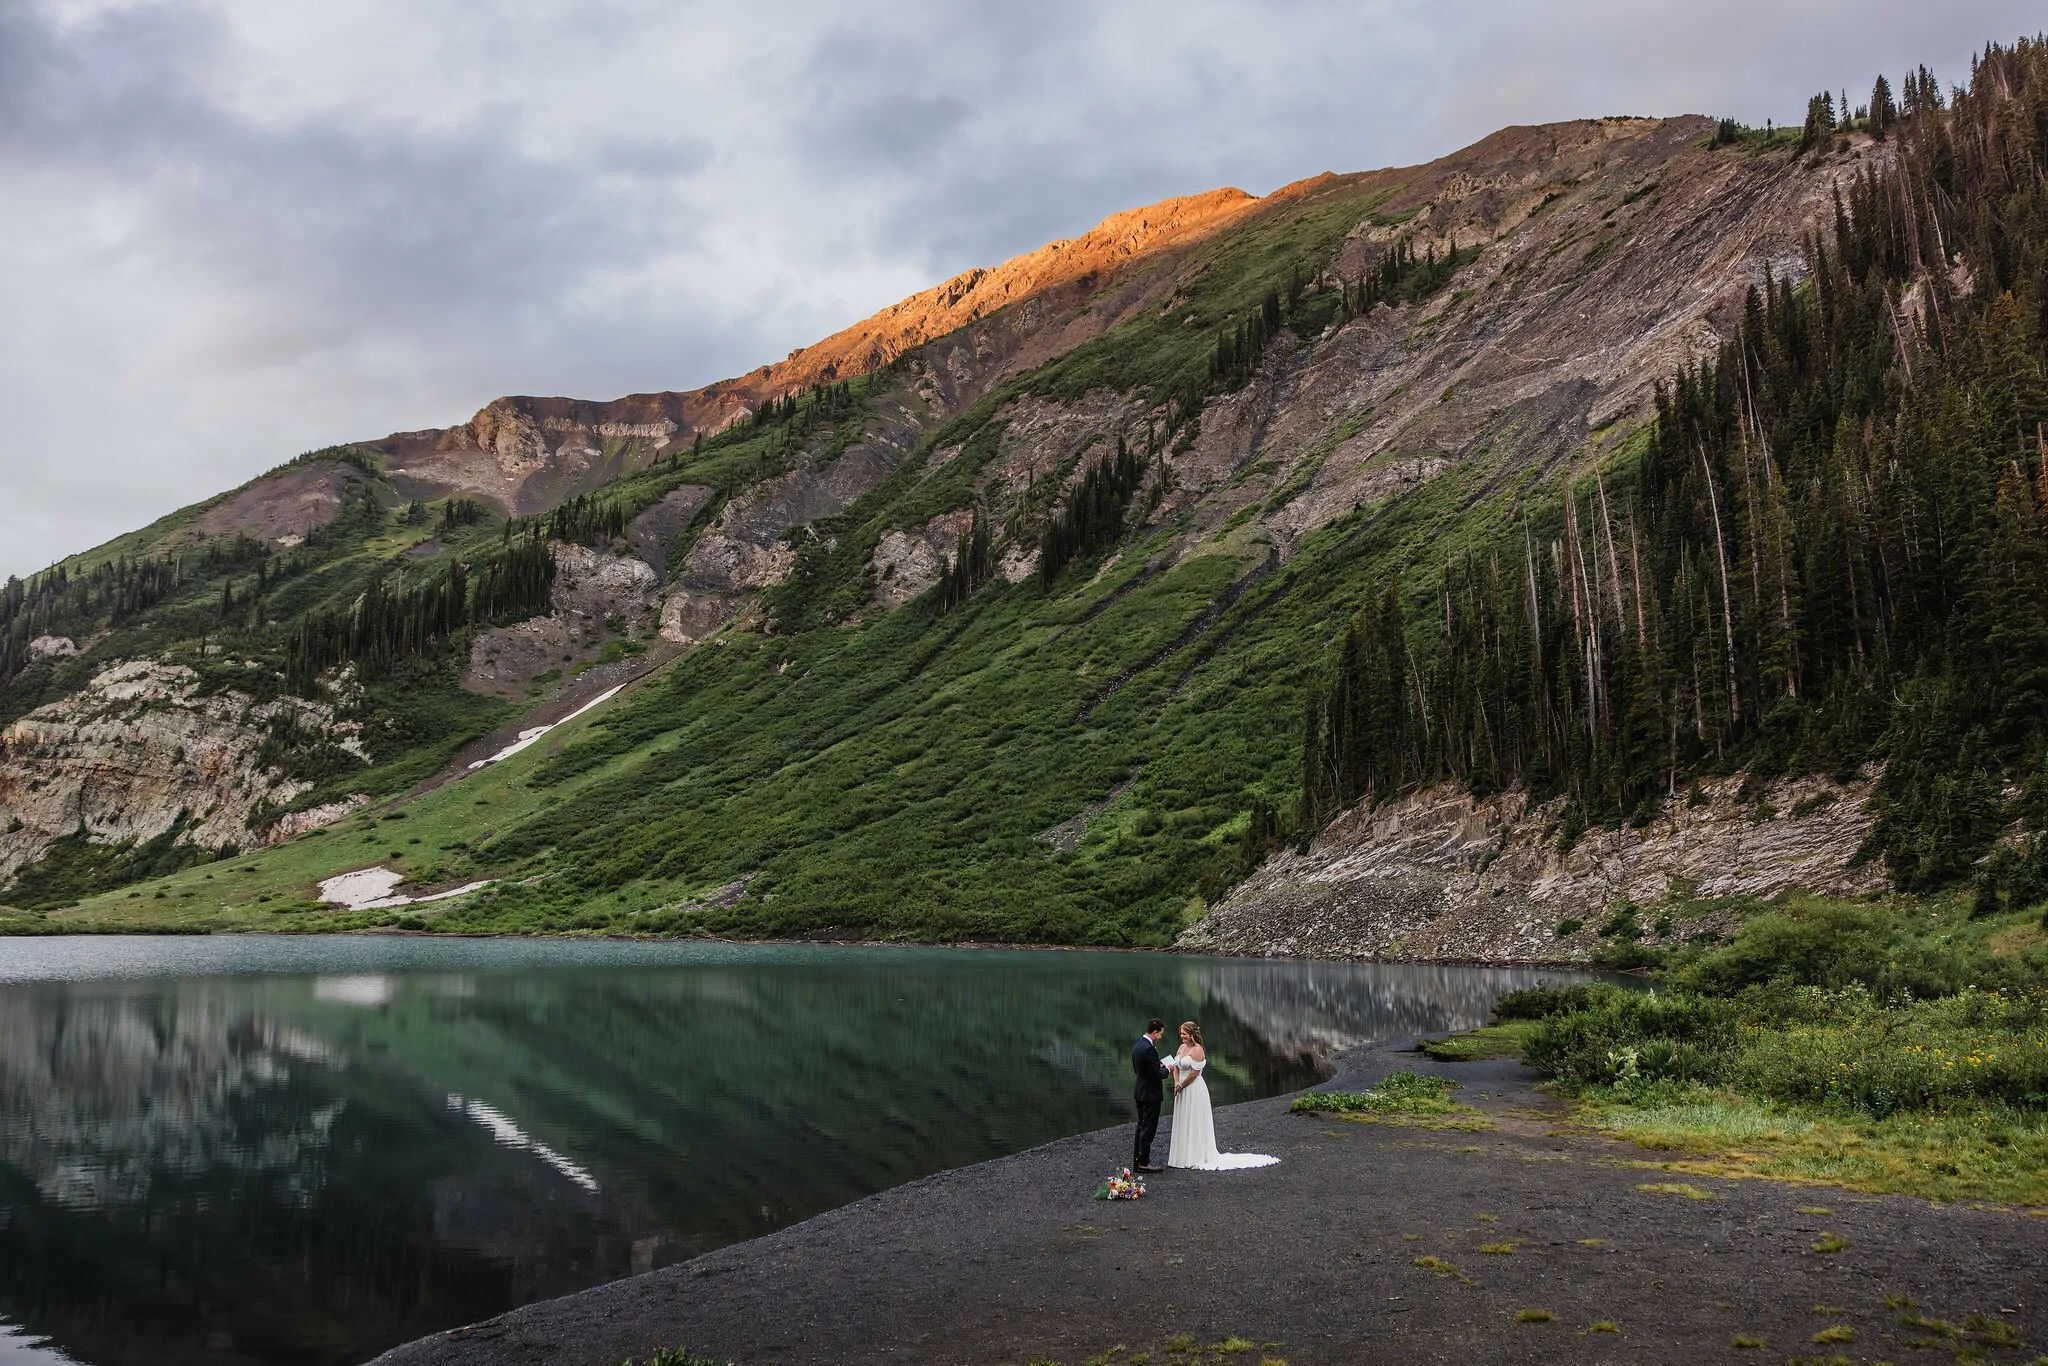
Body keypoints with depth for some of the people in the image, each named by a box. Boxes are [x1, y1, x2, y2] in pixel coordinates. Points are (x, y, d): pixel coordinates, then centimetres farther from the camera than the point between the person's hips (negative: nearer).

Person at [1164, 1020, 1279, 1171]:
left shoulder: (1197, 1050, -15)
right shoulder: (1181, 1048, 10)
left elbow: (1194, 1072, -18)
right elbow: (1176, 1066, 9)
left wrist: (1181, 1085, -11)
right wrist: (1176, 1083, -8)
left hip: (1194, 1091, -8)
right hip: (1182, 1091, 8)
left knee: (1194, 1124, -2)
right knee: (1182, 1124, 12)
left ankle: (1197, 1157, 6)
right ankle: (1183, 1156, 19)